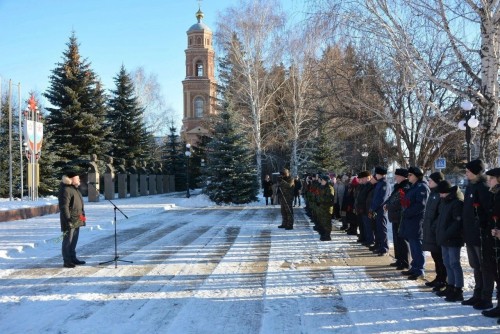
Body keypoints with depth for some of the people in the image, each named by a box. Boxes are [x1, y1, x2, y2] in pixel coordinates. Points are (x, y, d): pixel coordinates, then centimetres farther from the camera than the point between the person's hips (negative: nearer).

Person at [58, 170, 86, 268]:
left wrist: (82, 215, 22)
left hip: (77, 220, 10)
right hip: (70, 221, -10)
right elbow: (64, 207, -20)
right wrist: (68, 219, -23)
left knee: (74, 240, 17)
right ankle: (67, 261, 0)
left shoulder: (75, 189, 16)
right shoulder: (65, 190, -16)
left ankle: (73, 258, 26)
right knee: (68, 240, -4)